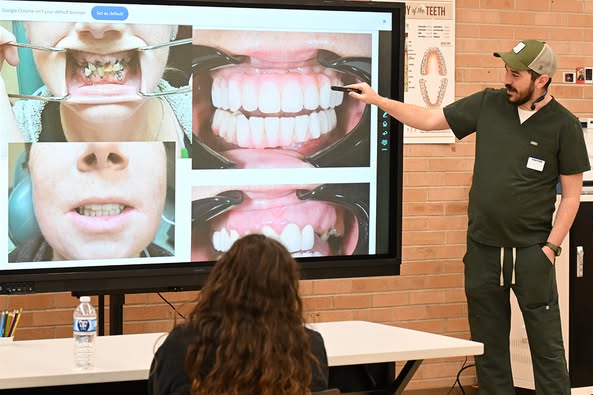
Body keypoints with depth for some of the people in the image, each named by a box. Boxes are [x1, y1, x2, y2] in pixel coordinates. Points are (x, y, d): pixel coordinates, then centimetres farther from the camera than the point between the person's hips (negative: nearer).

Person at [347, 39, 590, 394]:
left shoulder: (564, 125, -5)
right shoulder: (489, 105, 3)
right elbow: (430, 119, 11)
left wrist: (551, 247, -8)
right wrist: (376, 100, 5)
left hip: (531, 252, -4)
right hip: (483, 249, 4)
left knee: (546, 345, -2)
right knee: (489, 347, 10)